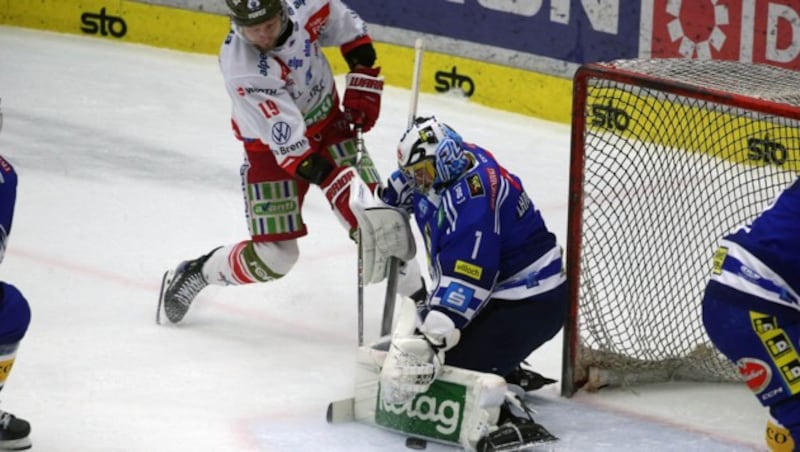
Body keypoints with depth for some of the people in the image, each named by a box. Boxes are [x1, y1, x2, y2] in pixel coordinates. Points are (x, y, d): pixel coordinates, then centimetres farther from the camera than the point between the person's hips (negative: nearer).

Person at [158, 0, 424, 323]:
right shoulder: (240, 69, -33)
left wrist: (362, 85, -2)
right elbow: (289, 143, -35)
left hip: (329, 123, 4)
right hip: (271, 148, -4)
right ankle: (195, 274, 21)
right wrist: (334, 180, -40)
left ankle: (417, 296, 5)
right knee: (275, 256, -3)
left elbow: (350, 30, 3)